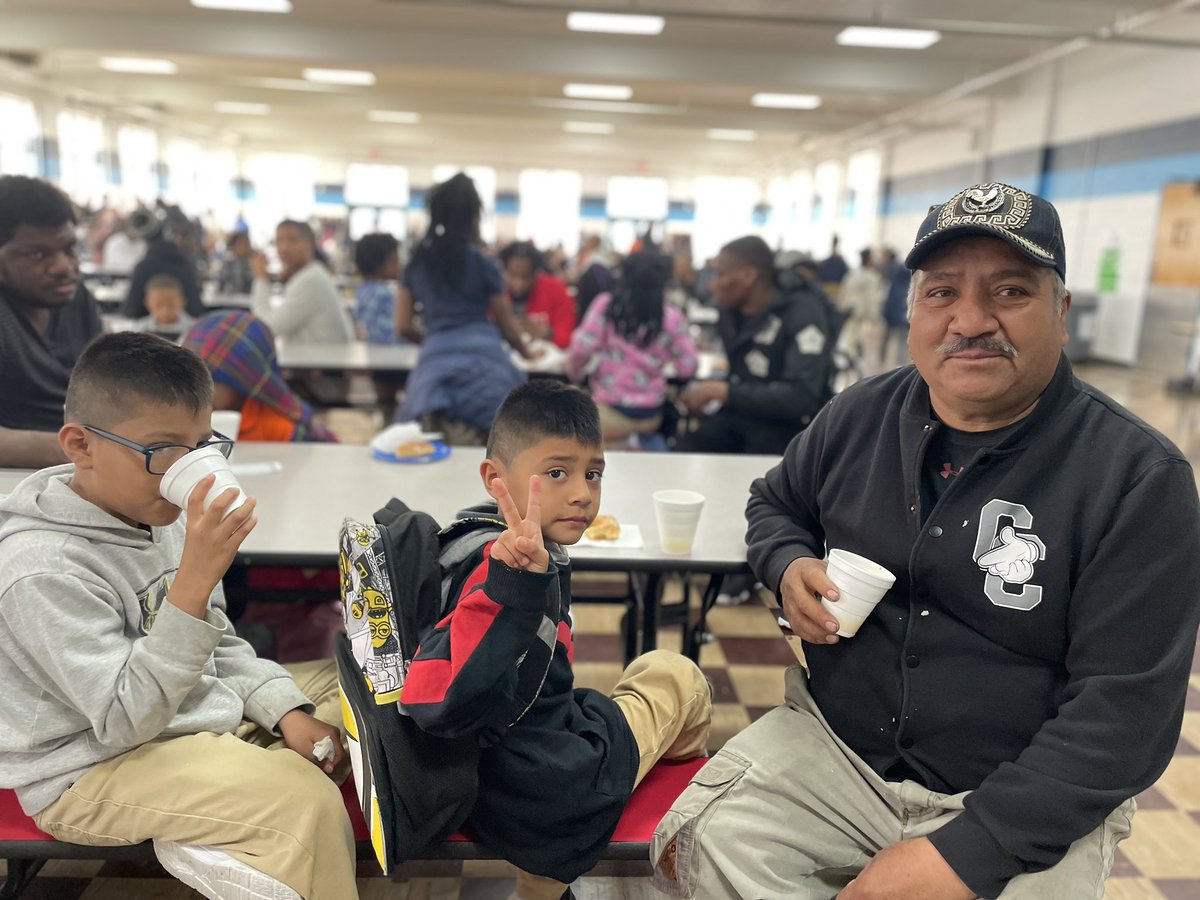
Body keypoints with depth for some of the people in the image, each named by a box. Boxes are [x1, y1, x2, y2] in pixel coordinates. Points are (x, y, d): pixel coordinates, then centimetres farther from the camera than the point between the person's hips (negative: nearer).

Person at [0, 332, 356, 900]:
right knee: (306, 801, -27)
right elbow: (125, 722, -28)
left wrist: (284, 708, -5)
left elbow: (218, 645, 10)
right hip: (96, 770, -8)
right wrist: (195, 581, -37)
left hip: (201, 711, 8)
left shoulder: (158, 515, 0)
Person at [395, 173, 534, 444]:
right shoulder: (482, 263, 3)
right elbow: (506, 325, 12)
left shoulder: (416, 263, 14)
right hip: (481, 359, -3)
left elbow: (403, 326, 14)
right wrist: (526, 352, 31)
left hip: (434, 363, 3)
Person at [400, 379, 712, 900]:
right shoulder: (497, 566, -31)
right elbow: (438, 703, -43)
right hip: (546, 796, -9)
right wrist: (512, 583, -52)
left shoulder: (534, 558, -2)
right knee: (680, 679, 12)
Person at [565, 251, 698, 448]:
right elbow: (688, 368, -3)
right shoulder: (672, 316, -4)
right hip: (652, 415, 4)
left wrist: (574, 373, 7)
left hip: (610, 413, -3)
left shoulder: (605, 305, -6)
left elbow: (582, 348, -13)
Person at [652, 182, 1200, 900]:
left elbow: (1125, 709, -15)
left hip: (1025, 804, -1)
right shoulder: (859, 415, -1)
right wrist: (789, 566, -8)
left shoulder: (1141, 478, -13)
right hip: (833, 747, 2)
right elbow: (775, 504, 16)